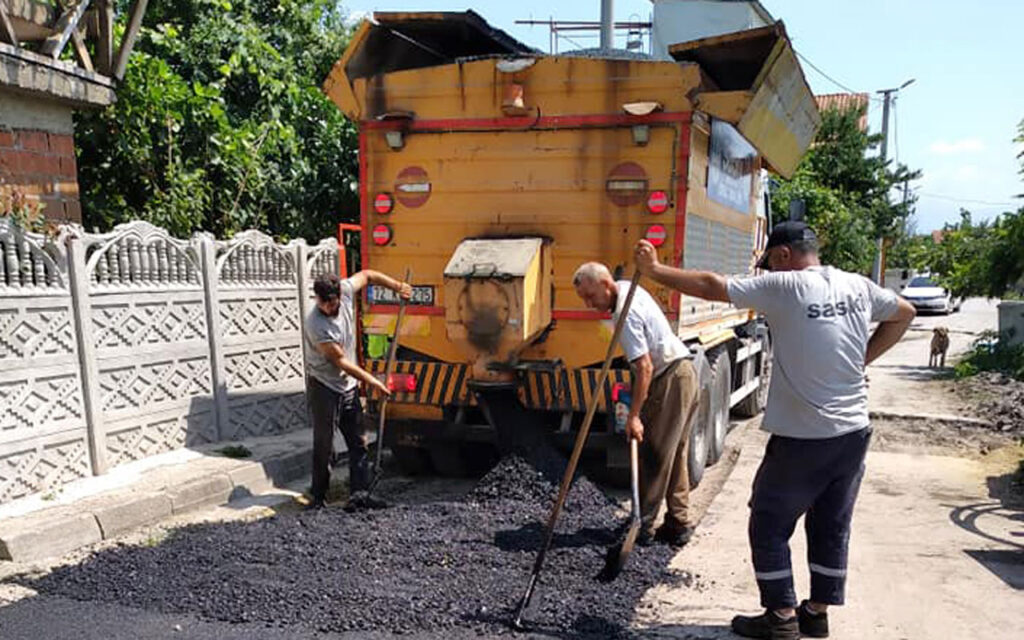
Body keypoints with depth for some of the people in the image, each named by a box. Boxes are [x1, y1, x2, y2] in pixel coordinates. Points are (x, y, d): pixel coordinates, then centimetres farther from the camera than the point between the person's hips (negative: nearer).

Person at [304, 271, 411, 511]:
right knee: (323, 445, -2)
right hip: (323, 386, -6)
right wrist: (371, 381, -13)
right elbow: (340, 361, -19)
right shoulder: (316, 324, -25)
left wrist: (398, 286, 9)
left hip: (349, 385, 6)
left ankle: (358, 493, 7)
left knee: (358, 441, 4)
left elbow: (367, 275, 12)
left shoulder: (346, 290, -10)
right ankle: (318, 497, 10)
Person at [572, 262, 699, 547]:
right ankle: (678, 525, 19)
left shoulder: (626, 313, -20)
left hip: (670, 380, -11)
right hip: (684, 373, 11)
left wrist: (634, 415, -23)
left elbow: (645, 367, -25)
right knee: (674, 454, 13)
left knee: (654, 456, -5)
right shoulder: (629, 288, 11)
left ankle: (642, 527, 2)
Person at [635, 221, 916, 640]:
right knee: (832, 527, 18)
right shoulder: (857, 286, 4)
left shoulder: (784, 288, -15)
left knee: (769, 526, 9)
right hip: (853, 434, 7)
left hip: (801, 438, -7)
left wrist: (654, 269, -5)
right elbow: (903, 314, 20)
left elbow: (710, 286, -15)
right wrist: (861, 360, 16)